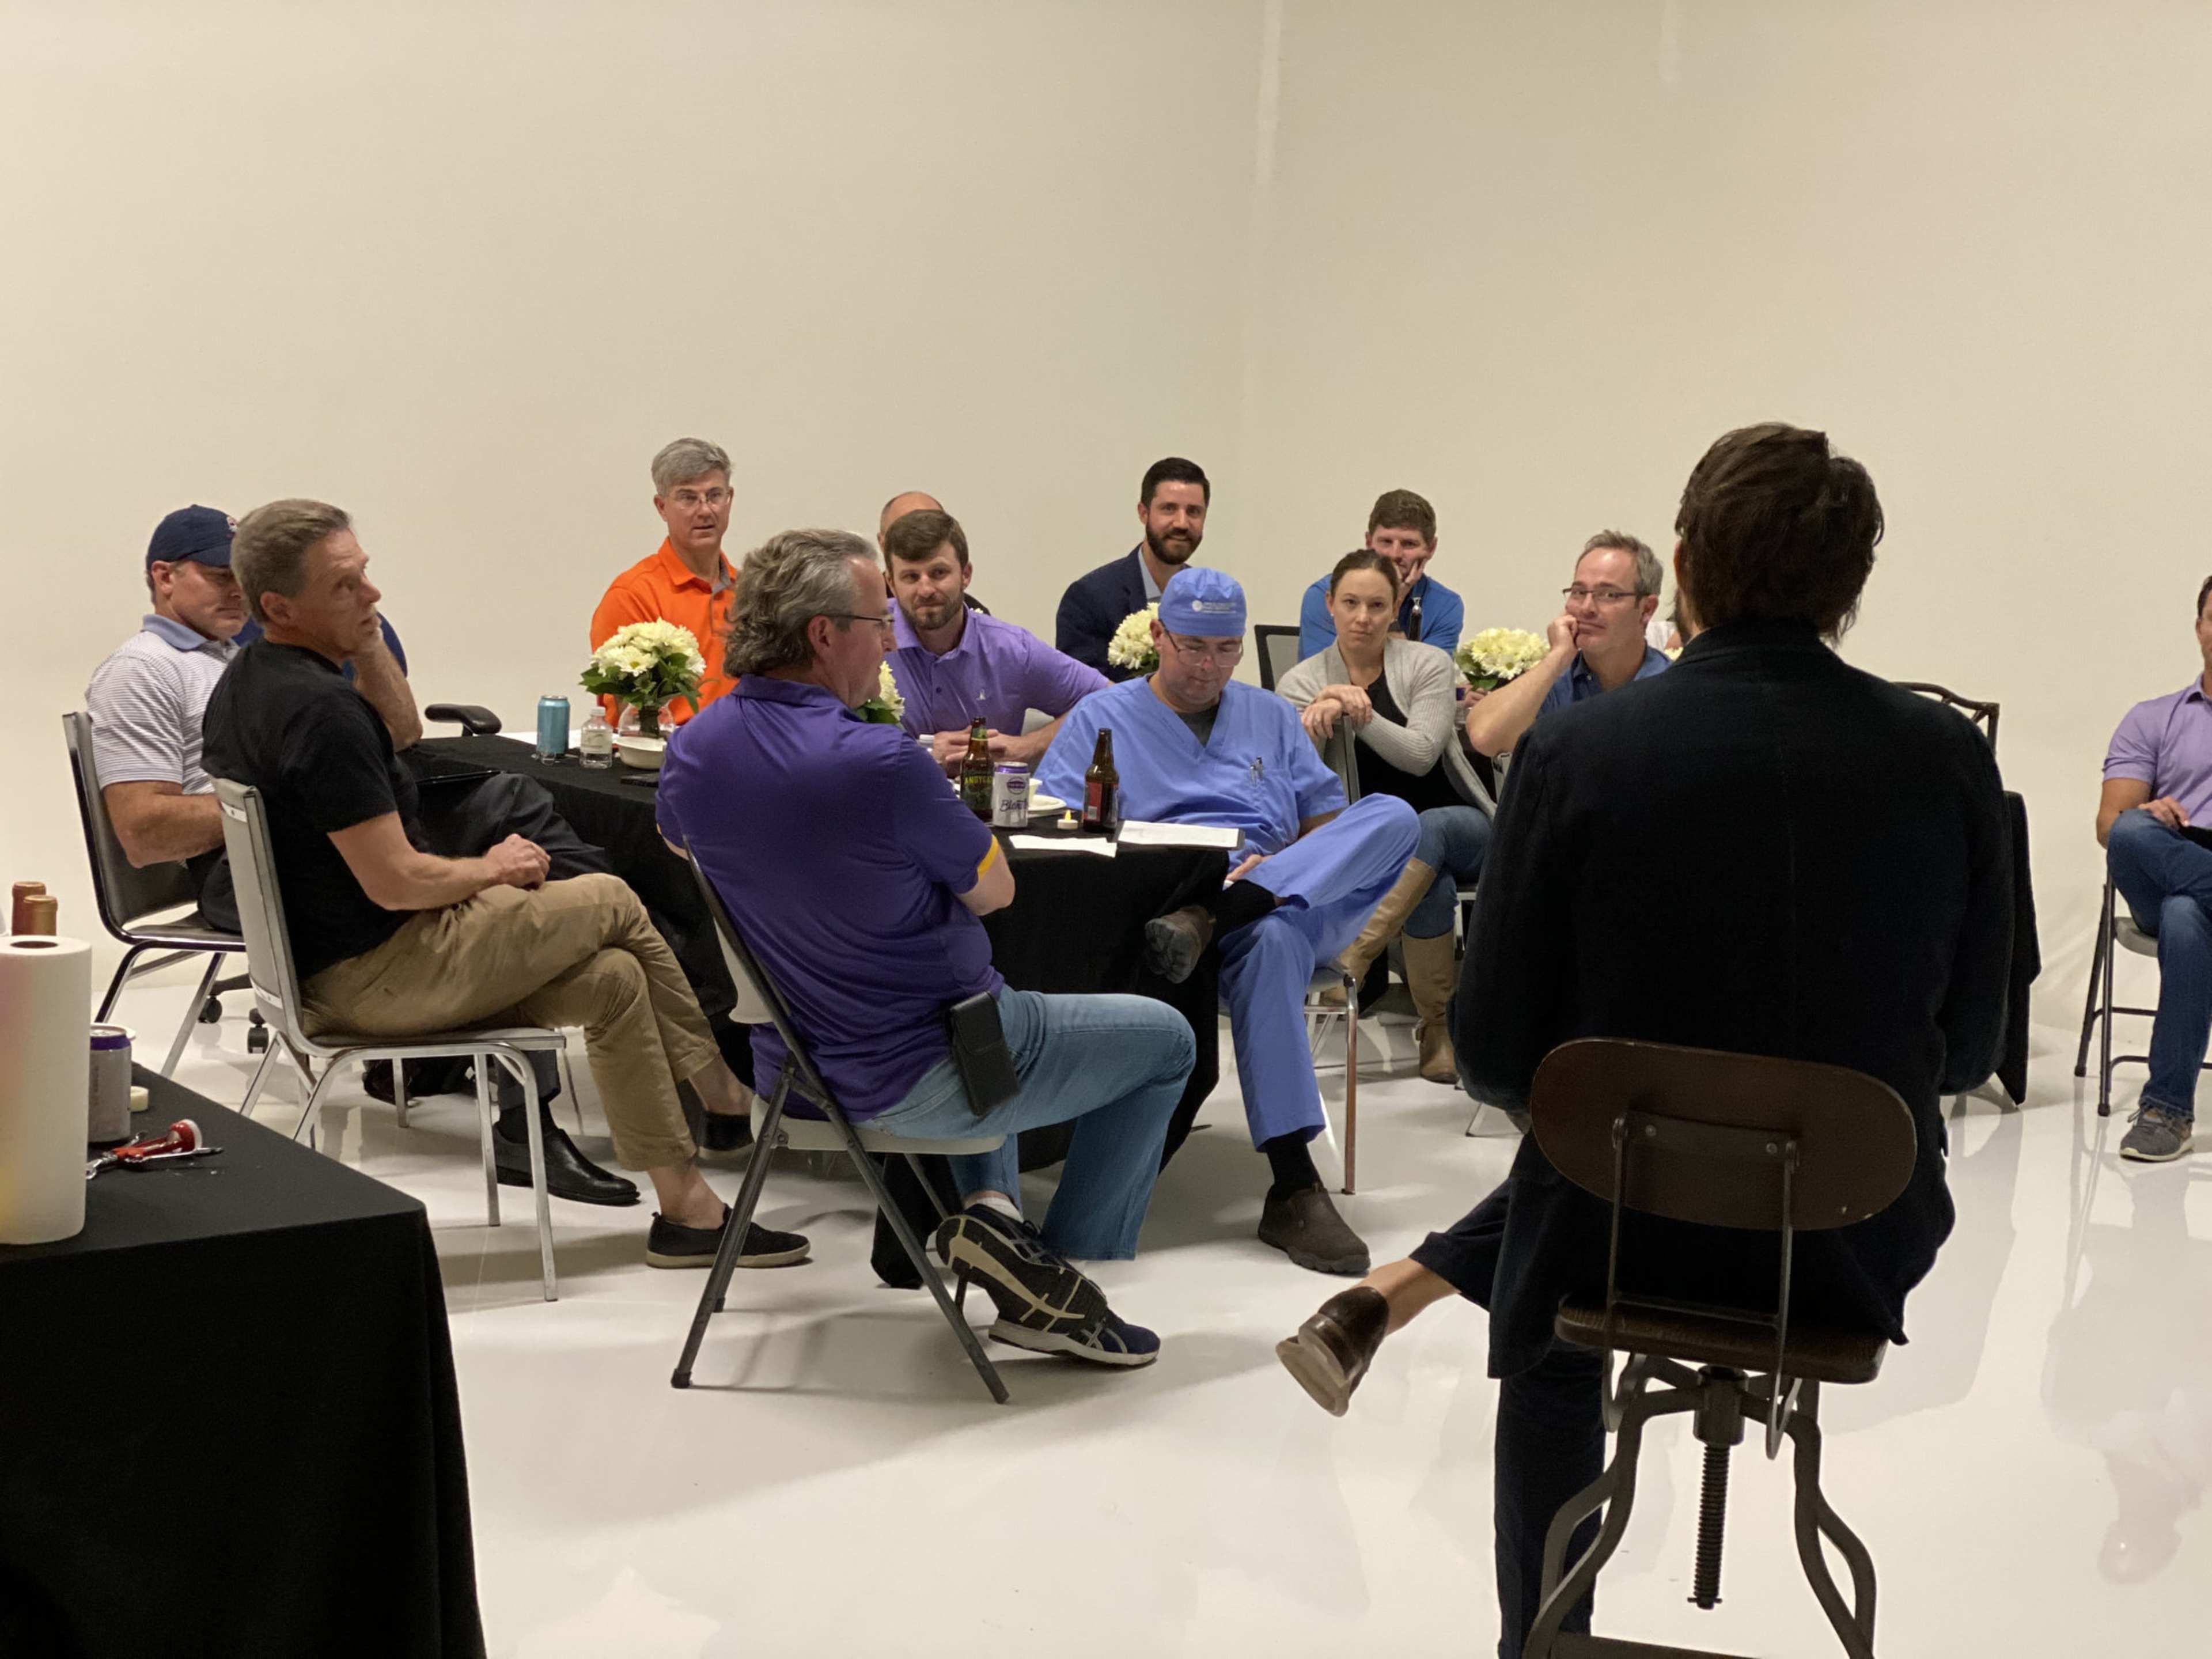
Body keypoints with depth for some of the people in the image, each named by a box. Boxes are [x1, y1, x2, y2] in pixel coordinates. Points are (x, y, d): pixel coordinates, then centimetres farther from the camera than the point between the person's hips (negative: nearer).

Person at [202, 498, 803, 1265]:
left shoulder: (243, 682, 8)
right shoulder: (319, 707, -26)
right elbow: (395, 881, -25)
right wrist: (491, 870, -8)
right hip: (380, 976, -10)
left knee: (613, 979, 12)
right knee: (612, 901, 2)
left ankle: (686, 1209, 14)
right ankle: (716, 1081, 22)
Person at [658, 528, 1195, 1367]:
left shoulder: (693, 752, -5)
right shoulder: (880, 762, -28)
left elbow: (675, 839, 20)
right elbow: (993, 890, -12)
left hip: (793, 1067, 8)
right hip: (919, 1079, -8)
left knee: (987, 1012, 38)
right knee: (1164, 1040, 12)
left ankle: (991, 1205, 21)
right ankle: (1057, 1273, 11)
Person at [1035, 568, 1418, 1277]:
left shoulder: (1271, 717, 26)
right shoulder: (1104, 717, 15)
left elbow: (1327, 822, 19)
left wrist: (1280, 866, -5)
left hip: (1286, 891, 4)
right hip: (1167, 896, -4)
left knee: (1393, 815, -24)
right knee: (1271, 940, -40)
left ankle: (1205, 922, -38)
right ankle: (1293, 1189, -41)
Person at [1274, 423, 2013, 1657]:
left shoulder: (1579, 752, -15)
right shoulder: (1950, 759, -9)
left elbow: (1495, 1054, -9)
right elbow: (1967, 1046, 2)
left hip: (1629, 1230, -2)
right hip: (1861, 1244, 2)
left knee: (1549, 1352, 37)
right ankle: (1401, 1289, 38)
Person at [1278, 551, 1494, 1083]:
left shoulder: (1428, 665, 0)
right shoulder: (1301, 683, 3)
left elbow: (1420, 755, -14)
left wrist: (1361, 712, -25)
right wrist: (1316, 720, -28)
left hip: (1458, 824, 0)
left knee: (1425, 830, -38)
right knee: (1433, 890, -35)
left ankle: (1345, 960, -44)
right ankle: (1438, 1030, -24)